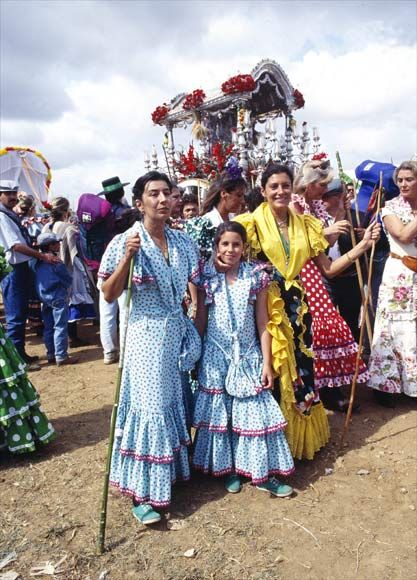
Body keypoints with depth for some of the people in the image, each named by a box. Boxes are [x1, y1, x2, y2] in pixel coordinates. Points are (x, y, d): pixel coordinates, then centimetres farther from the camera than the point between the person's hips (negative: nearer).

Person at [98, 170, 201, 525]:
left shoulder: (183, 242, 4)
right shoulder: (125, 242, -9)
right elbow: (109, 295, -11)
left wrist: (198, 336, 10)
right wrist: (127, 257, -24)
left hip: (178, 332, 5)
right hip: (145, 334, -5)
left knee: (175, 402, 16)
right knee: (149, 405, -3)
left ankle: (175, 467, 37)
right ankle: (142, 493, 11)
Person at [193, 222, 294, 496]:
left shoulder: (256, 277, -2)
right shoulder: (207, 278, -2)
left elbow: (262, 323, -1)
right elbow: (200, 321, 3)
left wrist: (267, 363, -3)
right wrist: (195, 358, 2)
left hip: (249, 356, 0)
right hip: (216, 357, 0)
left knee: (254, 411, 4)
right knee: (219, 412, 9)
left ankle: (262, 473, 18)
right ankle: (228, 468, 27)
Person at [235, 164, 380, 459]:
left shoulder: (306, 224, 8)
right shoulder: (252, 223, -5)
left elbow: (328, 269, 8)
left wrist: (364, 244, 3)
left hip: (296, 307, 4)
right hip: (265, 307, -4)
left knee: (300, 371, 12)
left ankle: (301, 437, 34)